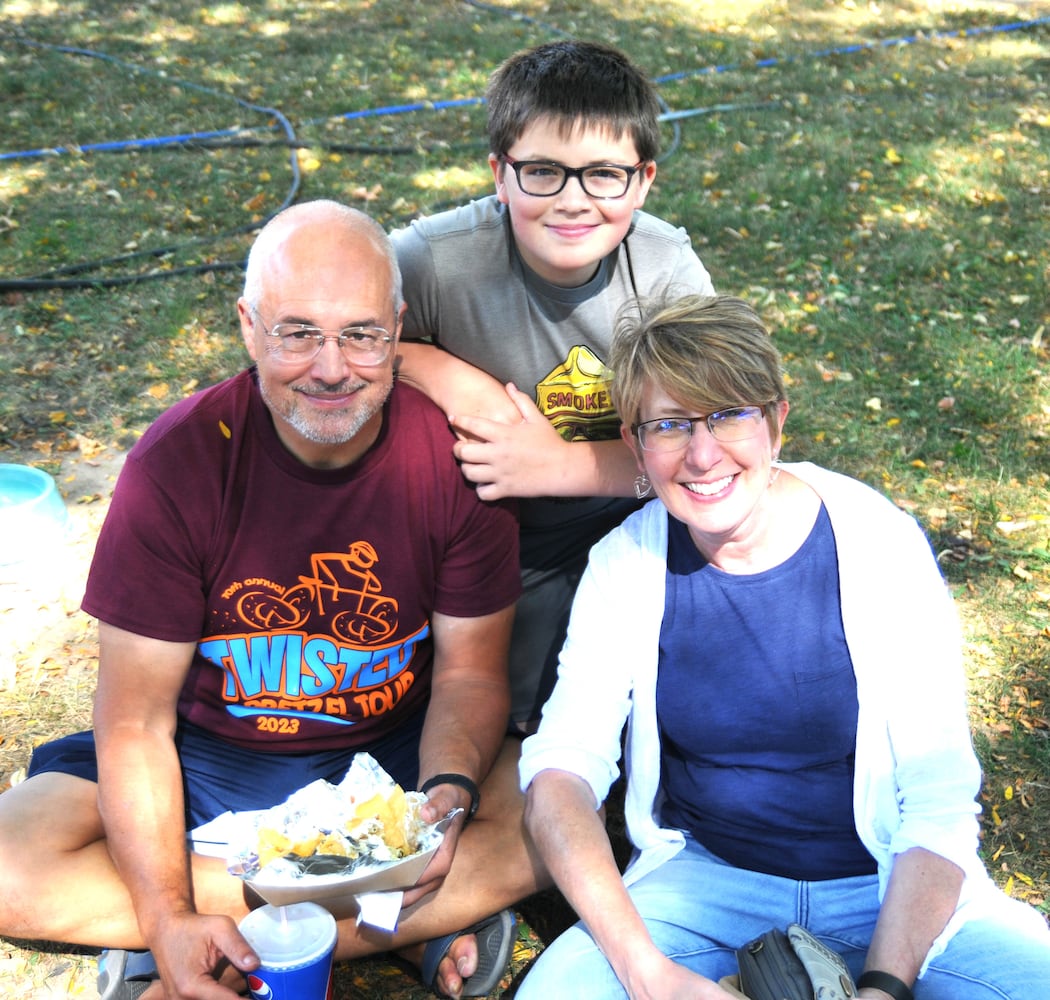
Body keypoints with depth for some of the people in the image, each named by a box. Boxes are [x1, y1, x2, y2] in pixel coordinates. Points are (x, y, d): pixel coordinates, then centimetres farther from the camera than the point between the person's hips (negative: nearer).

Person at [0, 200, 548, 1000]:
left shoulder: (455, 454, -15)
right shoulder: (178, 461, -18)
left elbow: (469, 671, -6)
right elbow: (136, 720, -15)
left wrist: (449, 794, -28)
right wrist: (168, 918, -26)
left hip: (396, 752, 1)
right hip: (210, 759, 0)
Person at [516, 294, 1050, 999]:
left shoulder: (882, 545, -13)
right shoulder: (627, 563, -7)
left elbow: (940, 799, -13)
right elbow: (560, 764, -13)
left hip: (888, 882, -1)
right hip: (707, 874, 1)